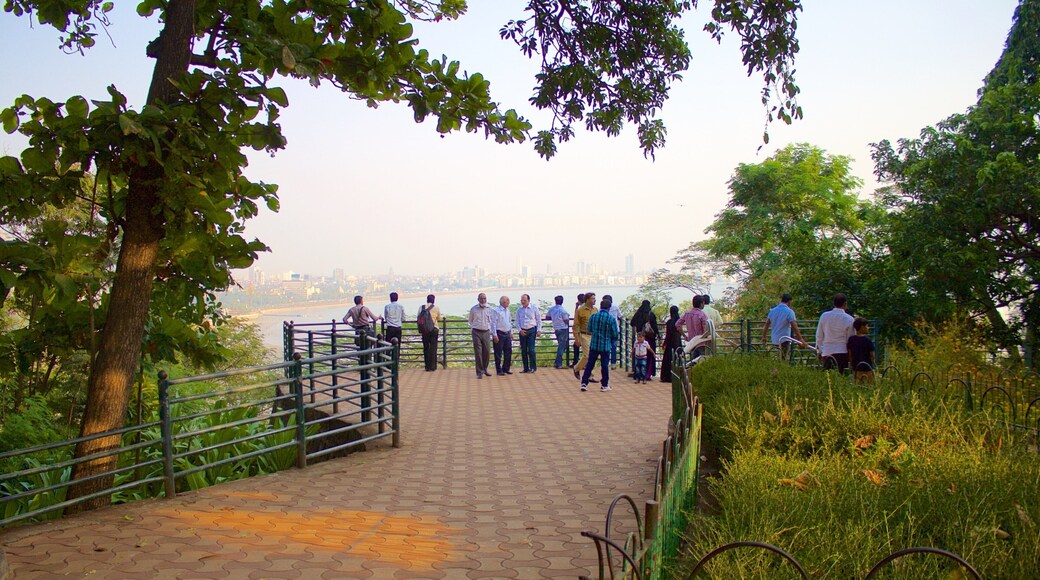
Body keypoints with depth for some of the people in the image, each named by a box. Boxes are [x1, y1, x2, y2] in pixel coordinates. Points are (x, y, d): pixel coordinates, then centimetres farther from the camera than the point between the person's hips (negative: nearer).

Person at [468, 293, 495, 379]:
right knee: (478, 352, -5)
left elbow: (492, 321, 15)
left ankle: (485, 369, 26)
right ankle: (479, 372, -1)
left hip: (486, 332, 2)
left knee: (487, 352, 5)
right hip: (477, 332, -2)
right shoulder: (473, 309, 2)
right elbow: (470, 321, 14)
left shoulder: (489, 309, 6)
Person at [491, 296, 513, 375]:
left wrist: (511, 332, 18)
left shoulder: (507, 310, 13)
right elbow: (493, 323, -13)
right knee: (498, 353, 0)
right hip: (499, 334, -7)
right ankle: (499, 371, 6)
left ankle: (506, 369, 20)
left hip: (507, 334, 7)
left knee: (508, 352, 8)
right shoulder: (496, 310, -11)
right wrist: (495, 335, -17)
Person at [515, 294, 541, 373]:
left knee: (531, 349, -10)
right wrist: (520, 330, -3)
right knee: (523, 350, 4)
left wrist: (538, 330, -3)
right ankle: (525, 368, 11)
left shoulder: (534, 308, 2)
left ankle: (533, 367, -1)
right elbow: (517, 321, 11)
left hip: (531, 330, -3)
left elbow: (539, 320, 4)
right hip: (522, 331, 3)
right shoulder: (519, 310, 8)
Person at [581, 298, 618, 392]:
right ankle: (604, 385, 17)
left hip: (594, 345, 2)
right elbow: (615, 334, -5)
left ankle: (584, 383, 9)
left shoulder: (593, 316, -4)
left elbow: (589, 330, 7)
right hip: (606, 346, -2)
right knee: (605, 365, 9)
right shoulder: (611, 318, -10)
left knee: (589, 364, 10)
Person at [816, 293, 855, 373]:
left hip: (826, 352, 3)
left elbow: (819, 335, 10)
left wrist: (819, 350, 21)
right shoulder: (849, 319, -5)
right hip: (842, 352, -2)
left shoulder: (824, 316, 3)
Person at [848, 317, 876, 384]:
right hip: (867, 369, -4)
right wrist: (871, 365, 12)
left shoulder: (851, 339, 0)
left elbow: (849, 355, 4)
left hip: (856, 369, 4)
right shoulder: (867, 340, -11)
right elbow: (872, 355, -4)